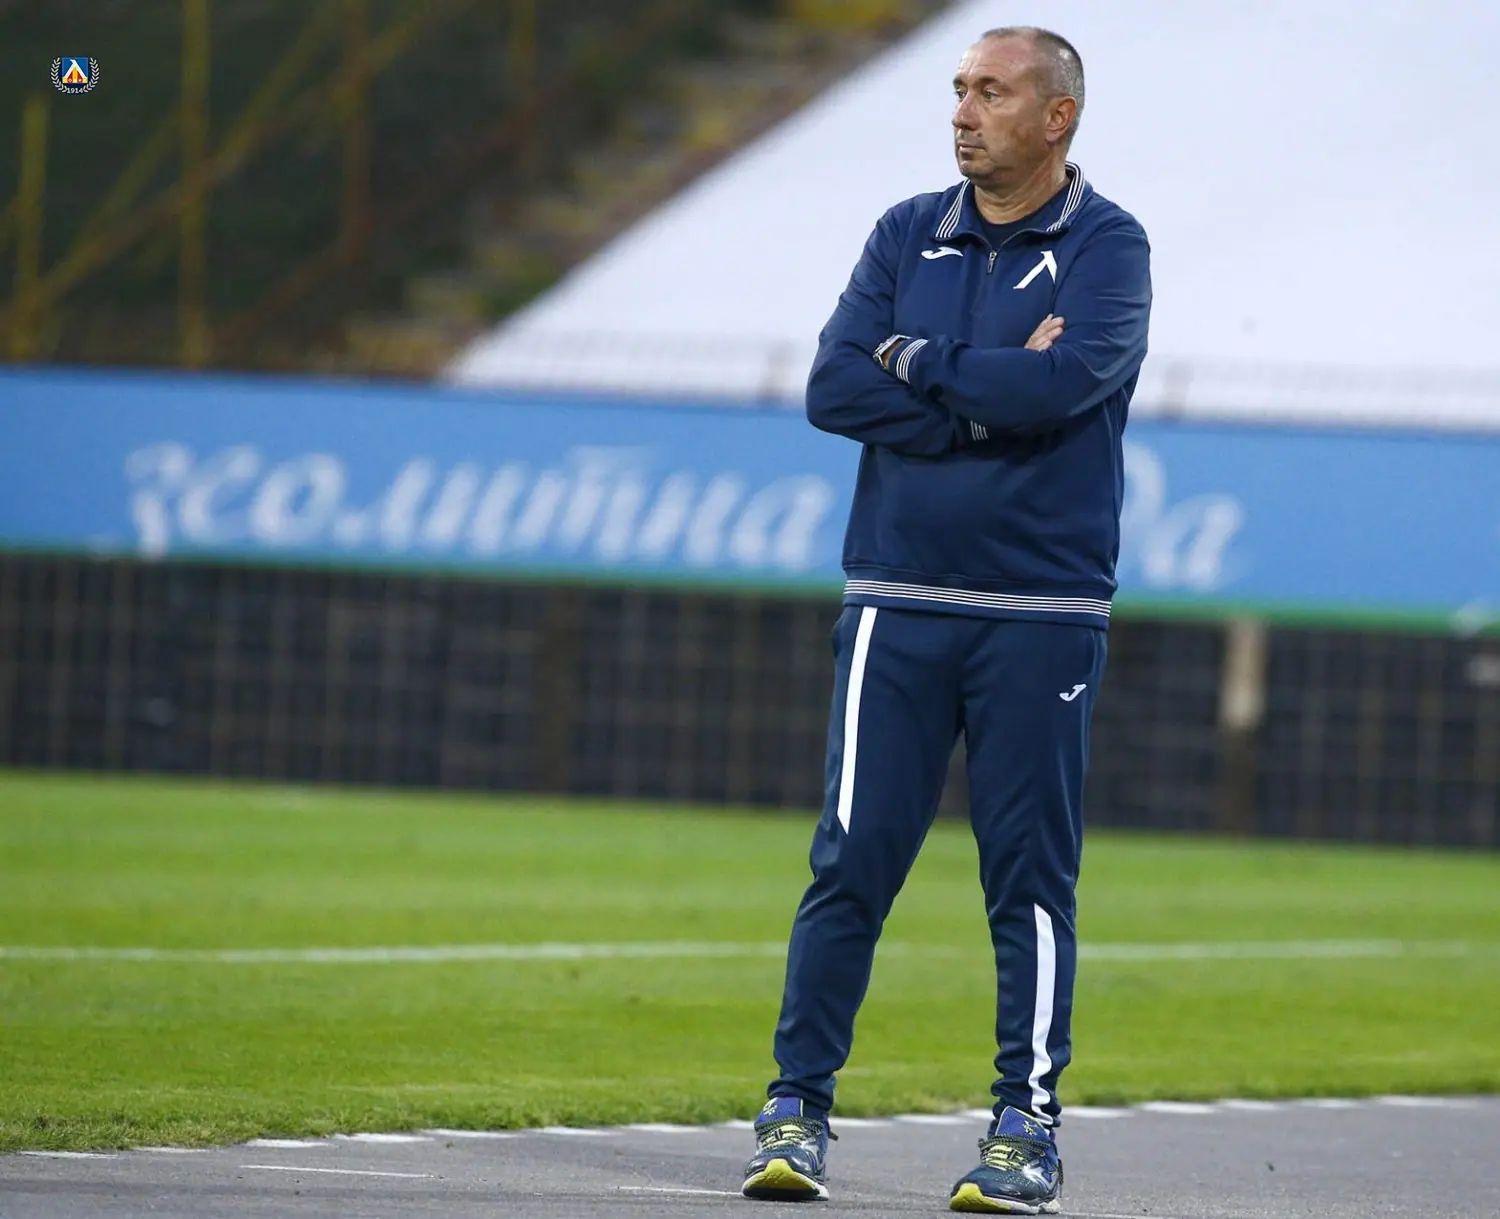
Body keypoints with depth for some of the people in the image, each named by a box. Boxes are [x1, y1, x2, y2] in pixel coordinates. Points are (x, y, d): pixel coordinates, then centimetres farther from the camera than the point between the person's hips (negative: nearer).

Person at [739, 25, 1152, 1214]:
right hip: (897, 605, 3)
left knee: (1032, 878, 0)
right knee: (852, 861, -2)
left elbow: (1067, 379, -19)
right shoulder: (909, 234, 11)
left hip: (1041, 614, -3)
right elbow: (834, 388, -1)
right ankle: (797, 1111, 1)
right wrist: (990, 394, -10)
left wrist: (918, 362, -7)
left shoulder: (1107, 246, -1)